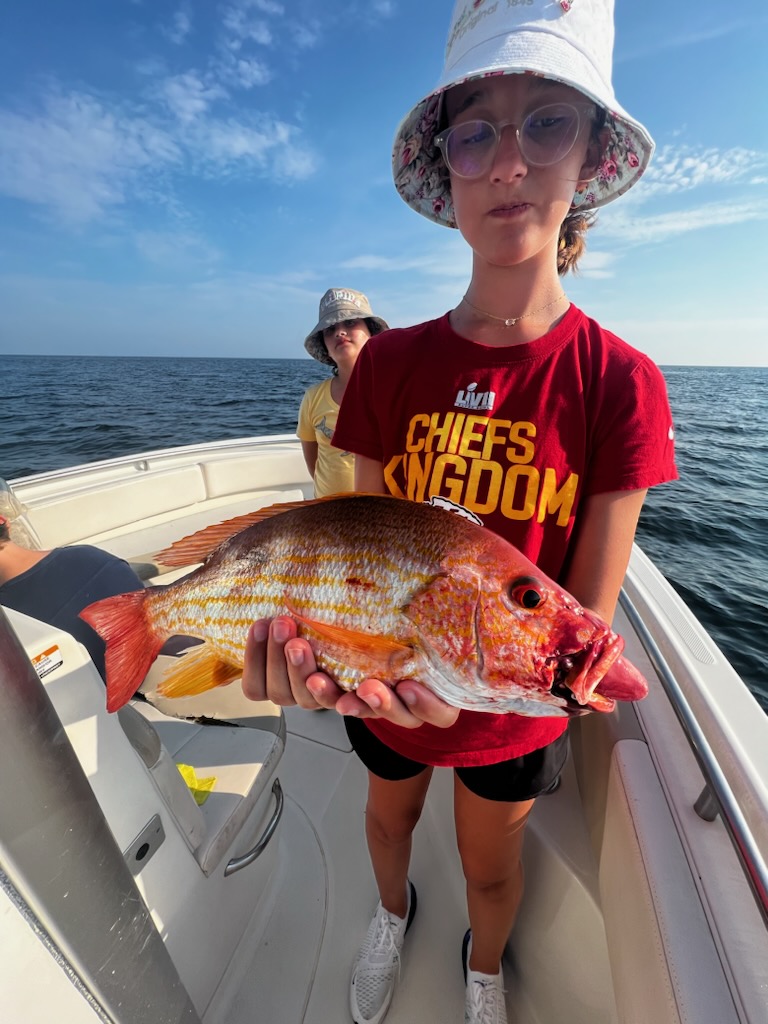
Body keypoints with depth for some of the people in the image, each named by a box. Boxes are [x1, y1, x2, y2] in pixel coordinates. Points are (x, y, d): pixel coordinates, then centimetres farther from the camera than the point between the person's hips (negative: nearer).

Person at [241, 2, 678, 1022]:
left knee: (492, 867, 30)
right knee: (388, 817, 33)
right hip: (383, 689, 3)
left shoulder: (617, 382, -18)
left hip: (513, 708, -1)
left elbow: (589, 614, -18)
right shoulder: (390, 363, -12)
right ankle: (393, 913, 74)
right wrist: (313, 626, -31)